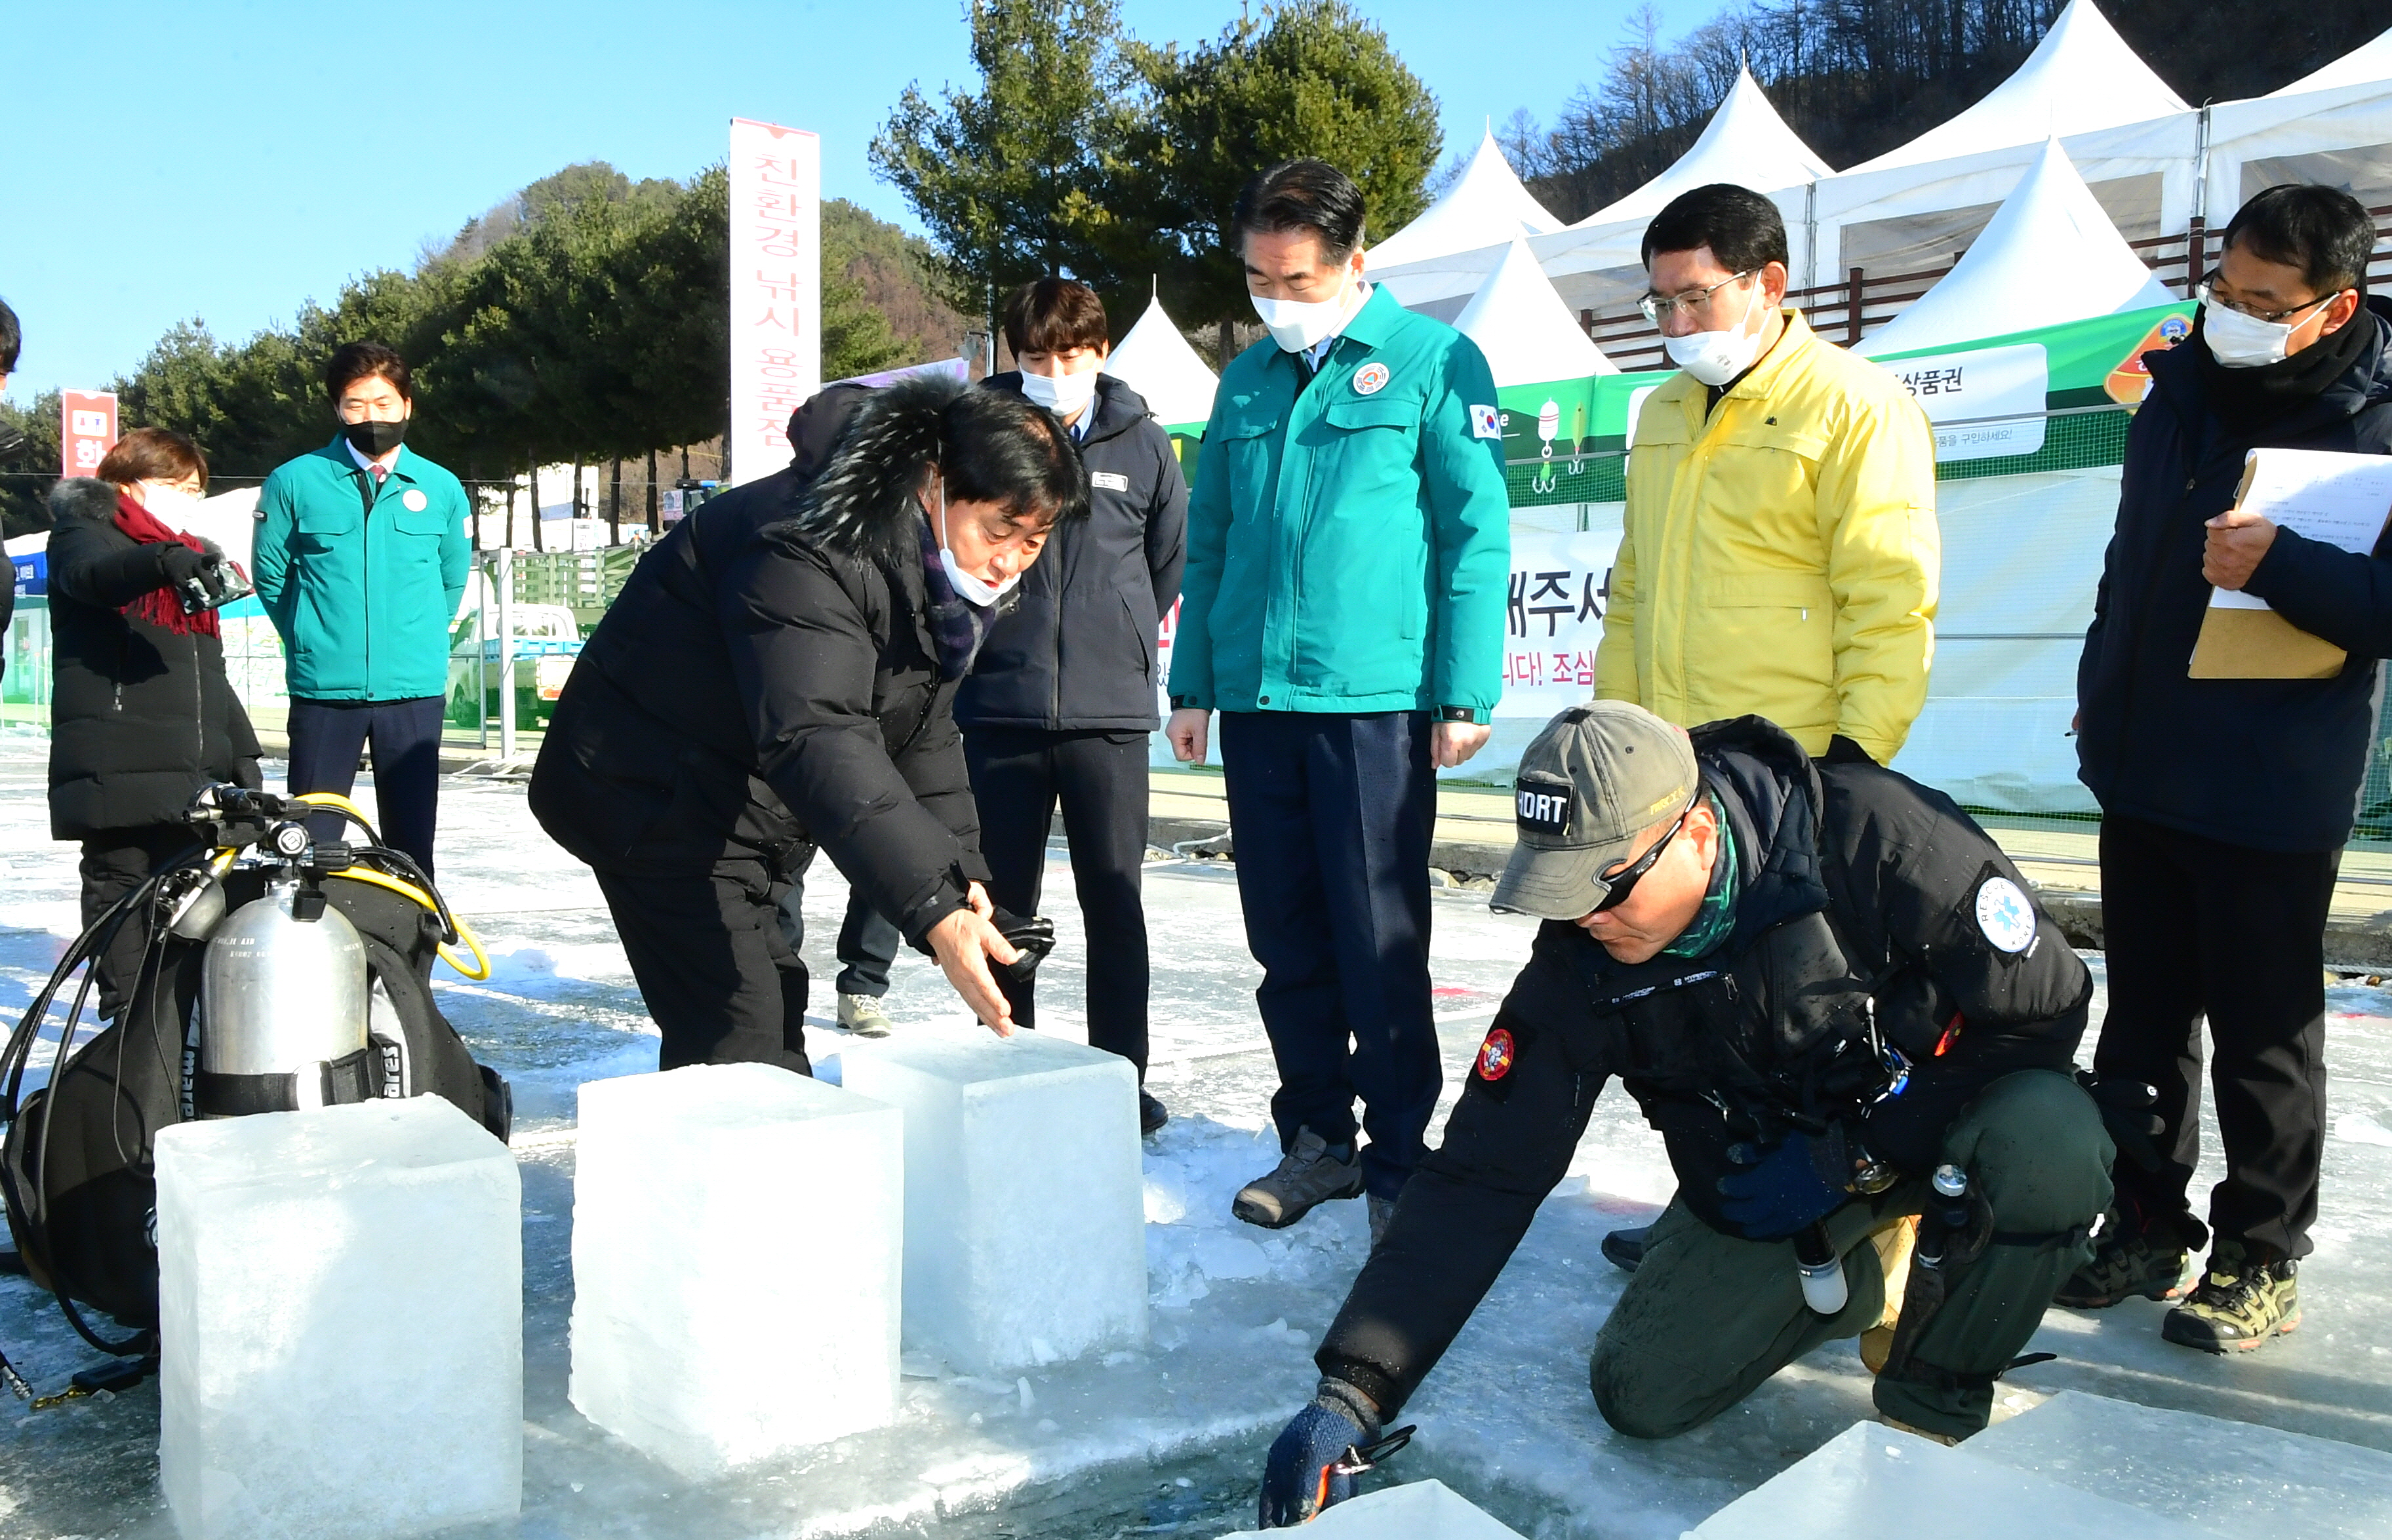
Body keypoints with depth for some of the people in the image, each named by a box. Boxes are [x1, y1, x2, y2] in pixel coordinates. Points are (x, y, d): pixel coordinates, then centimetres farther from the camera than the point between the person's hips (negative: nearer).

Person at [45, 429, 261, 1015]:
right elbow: (91, 575, -23)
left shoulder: (198, 562, 25)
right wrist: (165, 560, -43)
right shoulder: (85, 534, 5)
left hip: (192, 776, 6)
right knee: (121, 893, -6)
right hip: (116, 768, -6)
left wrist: (243, 754, 19)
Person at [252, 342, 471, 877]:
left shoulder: (441, 489, 6)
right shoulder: (294, 482, 1)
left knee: (412, 844, 6)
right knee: (310, 842, 4)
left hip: (415, 692, 1)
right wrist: (313, 642, 12)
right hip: (323, 691, -1)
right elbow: (271, 575, 9)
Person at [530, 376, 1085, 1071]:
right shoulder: (813, 548, -31)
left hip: (757, 801, 9)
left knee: (777, 1012, 17)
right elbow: (816, 739, -42)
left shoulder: (941, 571, 0)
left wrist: (964, 877, -9)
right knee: (737, 1038, -15)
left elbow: (925, 736, 5)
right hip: (658, 797, -9)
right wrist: (935, 911, -49)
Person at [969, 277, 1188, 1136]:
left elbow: (1170, 559, 15)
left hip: (1110, 711, 0)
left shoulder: (1142, 442, 3)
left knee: (1115, 903, 5)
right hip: (997, 708, 0)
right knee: (1003, 902, 9)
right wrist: (988, 634, 8)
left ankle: (1121, 1077, 16)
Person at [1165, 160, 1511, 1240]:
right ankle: (1318, 1140, 24)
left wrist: (1465, 695, -10)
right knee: (1287, 943, 11)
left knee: (1380, 946, 0)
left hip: (1374, 702, -5)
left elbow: (1477, 536, -4)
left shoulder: (1433, 362, 0)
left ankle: (1400, 1161, 13)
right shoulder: (1246, 381, 16)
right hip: (1253, 699, 5)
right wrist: (1192, 683, 14)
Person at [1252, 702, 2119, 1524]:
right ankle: (1860, 1276, 17)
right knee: (1642, 1395, -10)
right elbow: (1481, 1177, -19)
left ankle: (1934, 1401, -8)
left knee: (2051, 1138, -35)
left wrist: (1850, 1157, -24)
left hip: (1932, 1114, -2)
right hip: (1762, 1177, 3)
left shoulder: (1874, 836, -31)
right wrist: (1353, 1393, -26)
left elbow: (2044, 1006, -21)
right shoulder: (1582, 961, -20)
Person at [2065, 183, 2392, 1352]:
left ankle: (2260, 1260, 20)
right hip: (2142, 772, 6)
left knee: (2263, 1039, 5)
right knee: (2140, 1021, 14)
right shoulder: (2179, 389, 7)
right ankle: (2147, 1223, 28)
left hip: (2270, 794, -6)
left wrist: (2277, 564, -29)